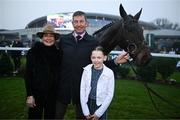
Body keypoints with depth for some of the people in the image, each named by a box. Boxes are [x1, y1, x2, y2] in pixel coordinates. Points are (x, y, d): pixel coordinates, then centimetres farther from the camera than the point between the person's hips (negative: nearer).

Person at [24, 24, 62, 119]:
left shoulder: (58, 53, 1)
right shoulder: (33, 51, -7)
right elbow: (28, 75, -7)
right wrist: (29, 95, -10)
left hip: (53, 93, 3)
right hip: (36, 93, -2)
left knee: (50, 116, 15)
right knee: (35, 116, 9)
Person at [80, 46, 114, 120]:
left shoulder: (109, 73, -11)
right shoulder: (86, 70, -6)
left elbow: (110, 94, -7)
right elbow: (82, 91, -4)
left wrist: (98, 113, -7)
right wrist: (85, 111, -5)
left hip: (101, 105, -1)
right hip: (88, 104, 2)